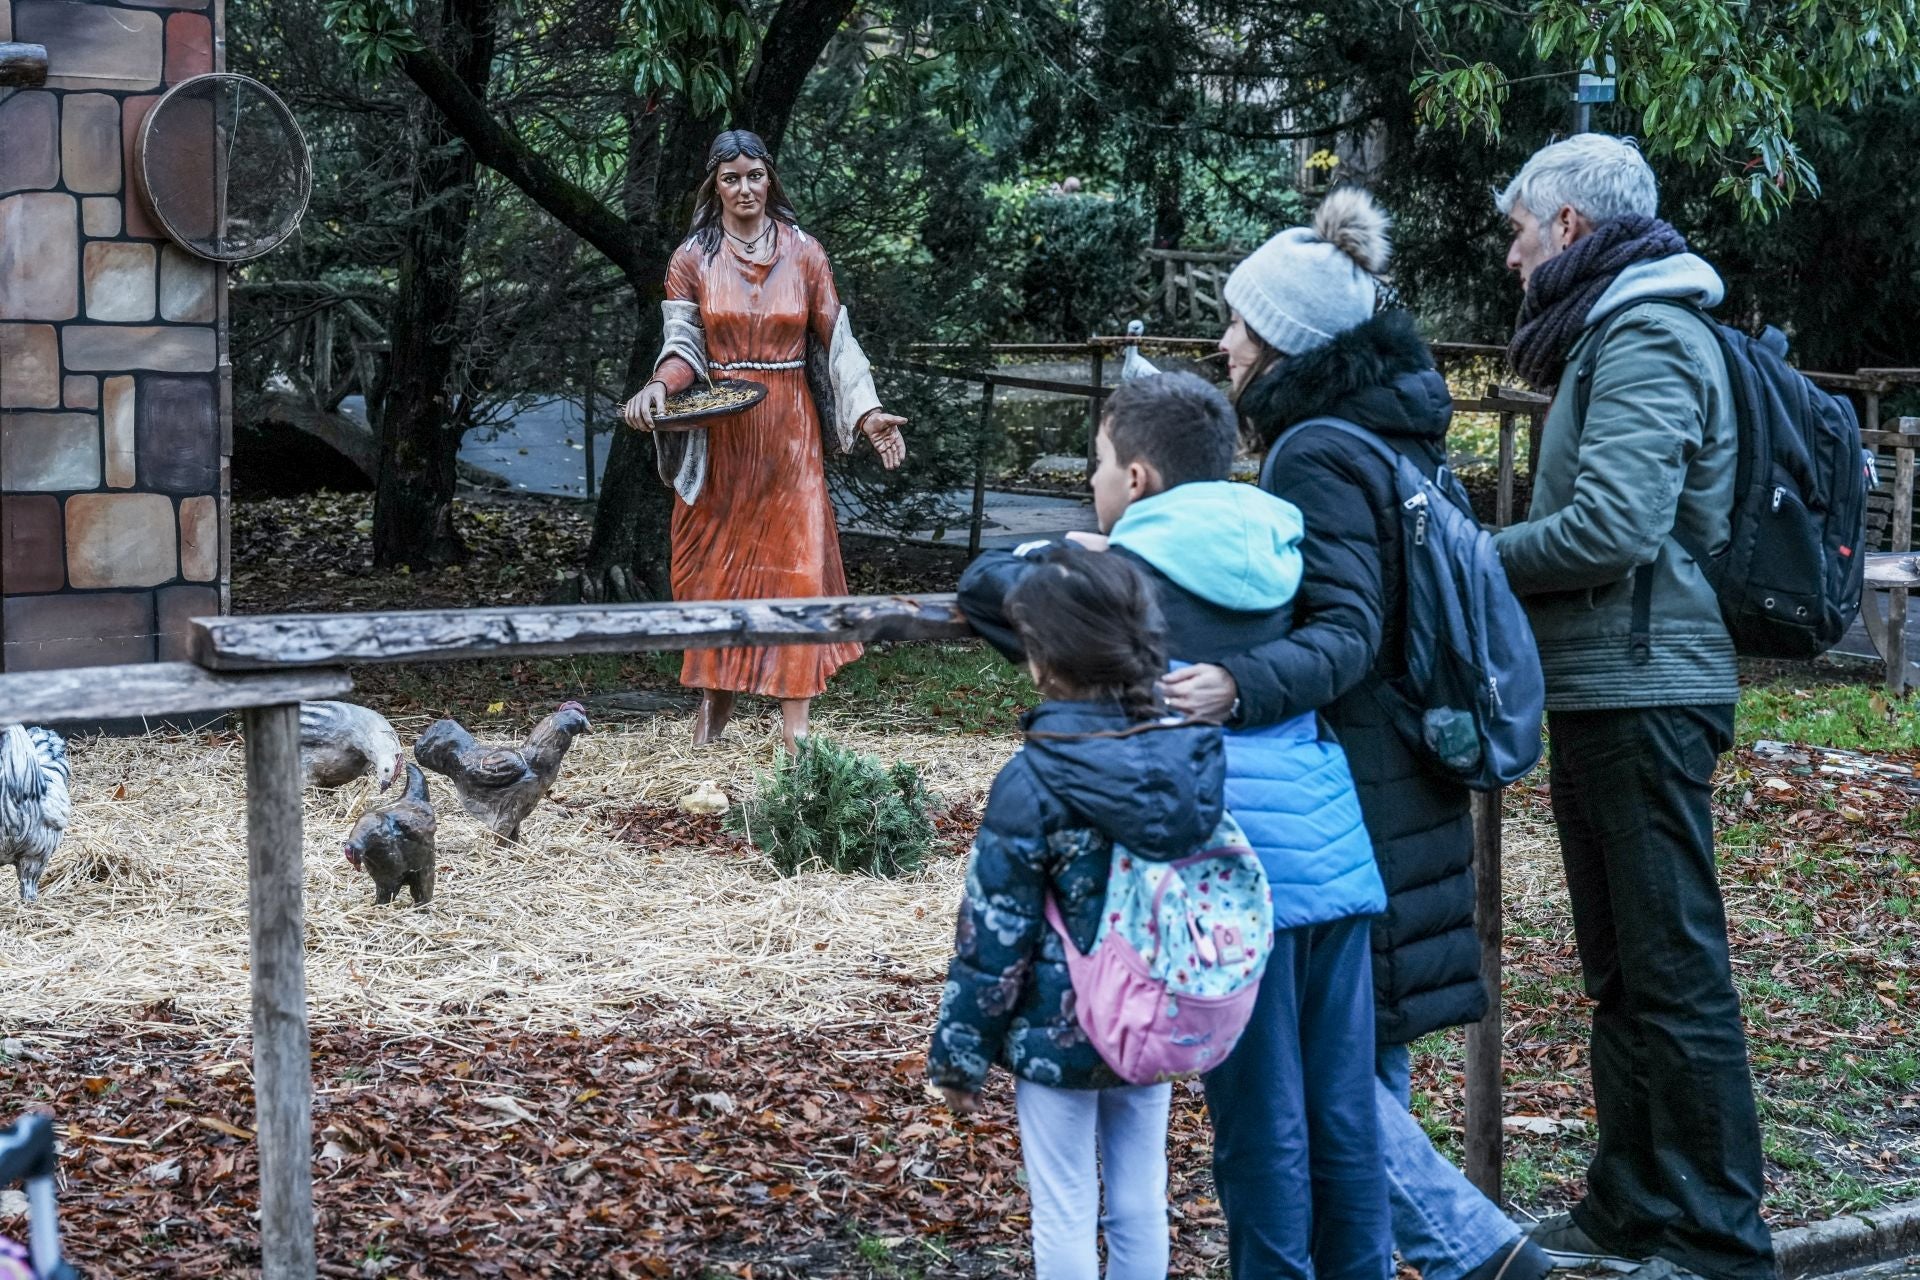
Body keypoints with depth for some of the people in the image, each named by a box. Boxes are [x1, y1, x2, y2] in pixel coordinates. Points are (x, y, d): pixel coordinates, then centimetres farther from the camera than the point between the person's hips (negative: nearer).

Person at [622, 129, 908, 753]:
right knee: (714, 557, 3)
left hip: (789, 429, 0)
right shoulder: (693, 258, 4)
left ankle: (795, 720, -7)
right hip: (718, 432, 1)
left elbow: (836, 341, 4)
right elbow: (684, 345, 0)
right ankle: (715, 692, 19)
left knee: (793, 557, -6)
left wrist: (868, 413, -8)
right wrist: (658, 388, -22)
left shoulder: (803, 253, 4)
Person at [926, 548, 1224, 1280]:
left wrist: (959, 1054, -3)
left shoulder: (1032, 782, -18)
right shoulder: (1193, 755, -4)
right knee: (1141, 1203, 15)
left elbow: (993, 938, -14)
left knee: (1064, 1216, 5)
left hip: (1058, 1034, -5)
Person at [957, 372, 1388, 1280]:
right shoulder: (1274, 556, 14)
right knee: (1343, 1106, 11)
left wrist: (1055, 555, 30)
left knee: (1262, 1117, 2)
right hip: (1335, 852, 6)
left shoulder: (1126, 572, -1)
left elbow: (983, 585, 8)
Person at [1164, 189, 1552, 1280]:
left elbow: (1346, 631, -26)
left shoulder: (1316, 456, -16)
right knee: (1366, 1045, 15)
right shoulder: (1397, 436, 12)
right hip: (1409, 787, 10)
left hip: (1338, 800, -10)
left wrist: (1242, 687, -42)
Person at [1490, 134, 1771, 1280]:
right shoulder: (1616, 332, 19)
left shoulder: (1647, 337, -13)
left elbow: (1612, 526, -24)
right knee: (1622, 965, 16)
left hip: (1641, 692, -11)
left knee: (1673, 971, -6)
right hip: (1610, 692, 11)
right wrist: (1501, 558, 10)